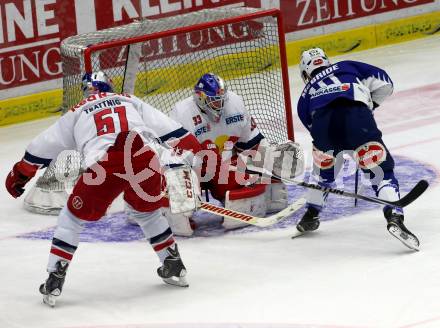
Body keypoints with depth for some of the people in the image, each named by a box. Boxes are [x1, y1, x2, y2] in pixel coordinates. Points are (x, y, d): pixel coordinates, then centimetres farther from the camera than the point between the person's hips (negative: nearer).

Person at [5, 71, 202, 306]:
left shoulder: (76, 114, 28)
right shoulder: (132, 102, 30)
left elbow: (42, 147, 33)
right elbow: (168, 127, 23)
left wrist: (19, 174, 45)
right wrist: (190, 148, 28)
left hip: (103, 165, -2)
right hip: (144, 159, 2)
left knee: (73, 216, 19)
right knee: (147, 212, 31)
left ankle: (54, 280, 13)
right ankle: (174, 266, 36)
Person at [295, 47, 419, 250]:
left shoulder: (305, 96, 37)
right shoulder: (347, 67, 34)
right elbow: (384, 83, 23)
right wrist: (371, 105, 39)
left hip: (323, 122, 2)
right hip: (356, 114, -2)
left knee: (323, 169, 32)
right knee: (381, 169, 3)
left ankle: (310, 216, 40)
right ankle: (394, 218, -18)